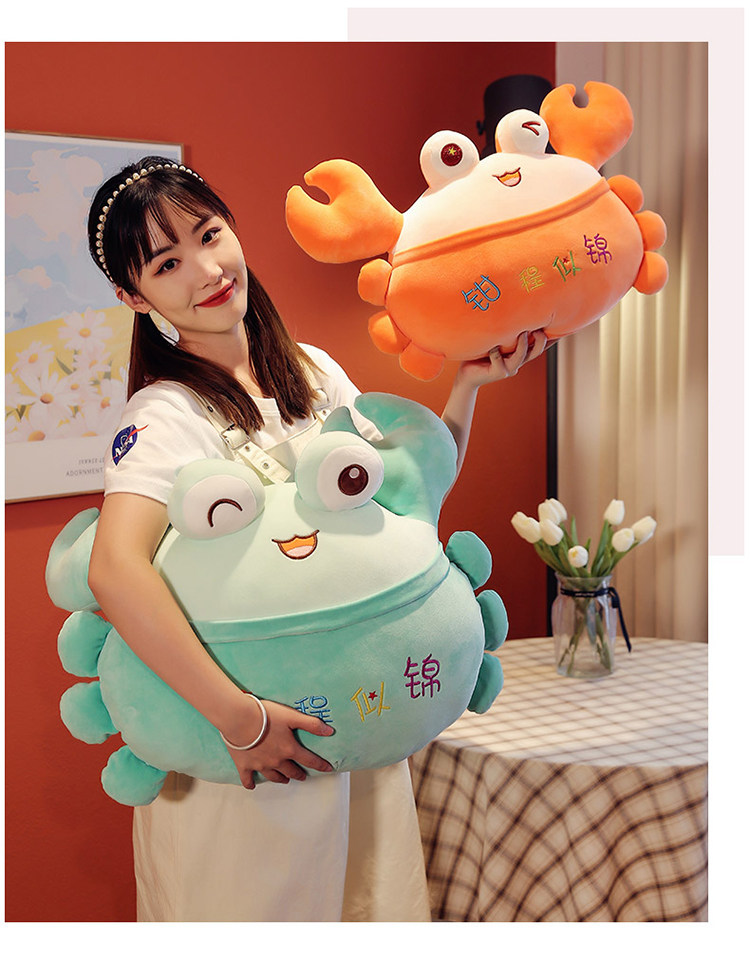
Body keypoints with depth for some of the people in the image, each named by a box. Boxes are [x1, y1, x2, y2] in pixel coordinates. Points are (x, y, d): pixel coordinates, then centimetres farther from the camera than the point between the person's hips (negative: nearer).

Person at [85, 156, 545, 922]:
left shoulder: (314, 371, 4)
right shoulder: (167, 414, -17)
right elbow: (114, 571, -34)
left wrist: (467, 387, 0)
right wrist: (240, 718, -33)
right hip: (244, 753, -6)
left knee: (370, 900, 18)